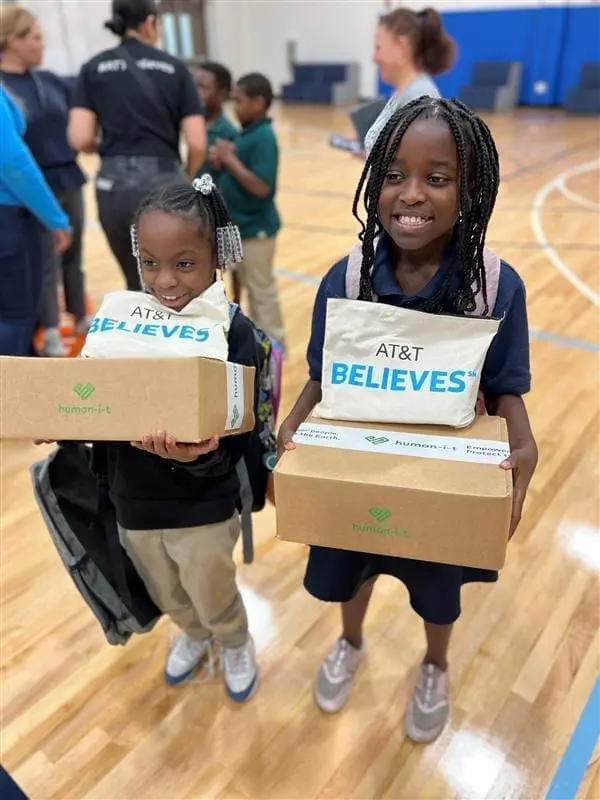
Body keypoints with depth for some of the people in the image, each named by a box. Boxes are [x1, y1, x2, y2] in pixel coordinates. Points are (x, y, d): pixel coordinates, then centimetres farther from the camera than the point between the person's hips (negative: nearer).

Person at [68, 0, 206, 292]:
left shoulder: (94, 67, 9)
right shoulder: (174, 67, 6)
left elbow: (80, 139, -3)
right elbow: (197, 144, -2)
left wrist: (109, 147, 19)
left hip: (114, 185, 2)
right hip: (163, 184, -2)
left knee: (138, 284, 20)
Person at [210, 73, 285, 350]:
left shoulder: (263, 138, -19)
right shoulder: (246, 134, 7)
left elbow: (261, 186, -27)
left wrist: (230, 159, -20)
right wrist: (222, 161, -5)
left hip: (256, 227, -9)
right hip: (240, 224, 9)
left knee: (262, 288, 2)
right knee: (251, 286, 18)